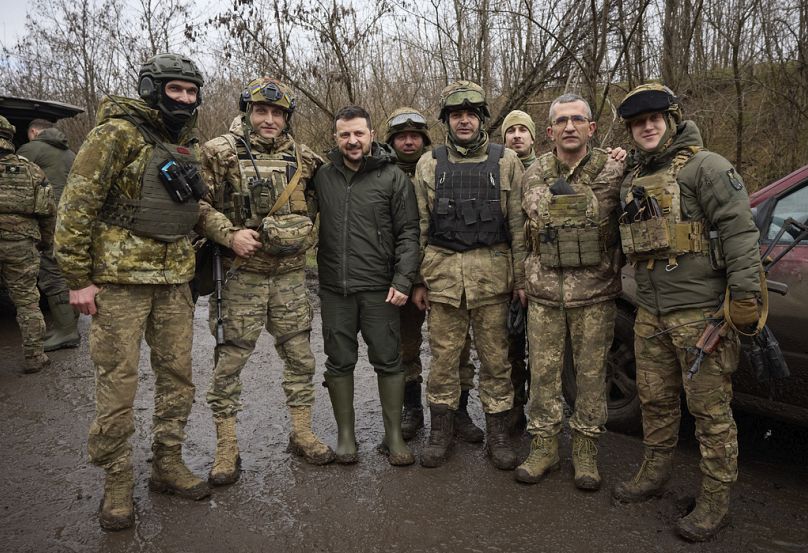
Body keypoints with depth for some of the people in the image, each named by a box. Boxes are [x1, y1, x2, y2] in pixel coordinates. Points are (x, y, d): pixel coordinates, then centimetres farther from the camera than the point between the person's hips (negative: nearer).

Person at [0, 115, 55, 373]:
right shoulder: (31, 171, 6)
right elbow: (49, 212, 9)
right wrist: (46, 242, 19)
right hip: (22, 245, 3)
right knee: (27, 301, 10)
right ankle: (33, 358, 12)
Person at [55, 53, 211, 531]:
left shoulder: (189, 145, 12)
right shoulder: (118, 132, -9)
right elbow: (77, 205, -11)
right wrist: (78, 279, -13)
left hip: (174, 280, 7)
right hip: (120, 277, -6)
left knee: (178, 375, 11)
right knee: (118, 383, 1)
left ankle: (168, 464, 27)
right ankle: (118, 481, 17)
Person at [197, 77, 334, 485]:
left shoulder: (301, 158, 9)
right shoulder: (220, 152, -3)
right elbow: (199, 205, -6)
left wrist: (306, 237, 5)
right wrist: (231, 234, -18)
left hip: (290, 274, 4)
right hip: (241, 274, -3)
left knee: (300, 356, 10)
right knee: (229, 360, 3)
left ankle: (302, 433, 26)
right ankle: (226, 448, 17)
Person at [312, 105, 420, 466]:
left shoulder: (393, 177, 0)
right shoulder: (322, 177, 9)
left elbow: (408, 233, -3)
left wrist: (402, 281, -11)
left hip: (379, 289, -2)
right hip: (334, 289, 3)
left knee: (388, 361, 5)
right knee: (339, 363, 10)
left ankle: (394, 436, 19)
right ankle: (345, 435, 25)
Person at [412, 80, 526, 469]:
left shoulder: (506, 161, 5)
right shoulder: (429, 164, 7)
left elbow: (518, 224, 3)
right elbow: (419, 227, 8)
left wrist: (521, 278, 0)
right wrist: (417, 280, 4)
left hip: (492, 274, 0)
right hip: (443, 273, 1)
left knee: (495, 356, 7)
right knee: (443, 356, 7)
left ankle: (497, 435, 20)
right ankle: (441, 431, 22)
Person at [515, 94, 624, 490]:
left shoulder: (613, 172, -2)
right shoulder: (533, 176, 5)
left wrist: (613, 270, 5)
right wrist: (524, 280, 12)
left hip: (595, 293, -2)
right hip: (543, 293, 2)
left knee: (591, 372, 7)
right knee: (543, 371, 7)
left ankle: (586, 451, 23)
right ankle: (544, 447, 22)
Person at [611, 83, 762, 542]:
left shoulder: (705, 167, -7)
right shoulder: (633, 182, 16)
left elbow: (740, 229, -15)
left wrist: (744, 293, -19)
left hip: (700, 310, -7)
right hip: (651, 313, 7)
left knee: (710, 408, 1)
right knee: (656, 400, 17)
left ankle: (715, 500, 15)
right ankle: (655, 475, 34)